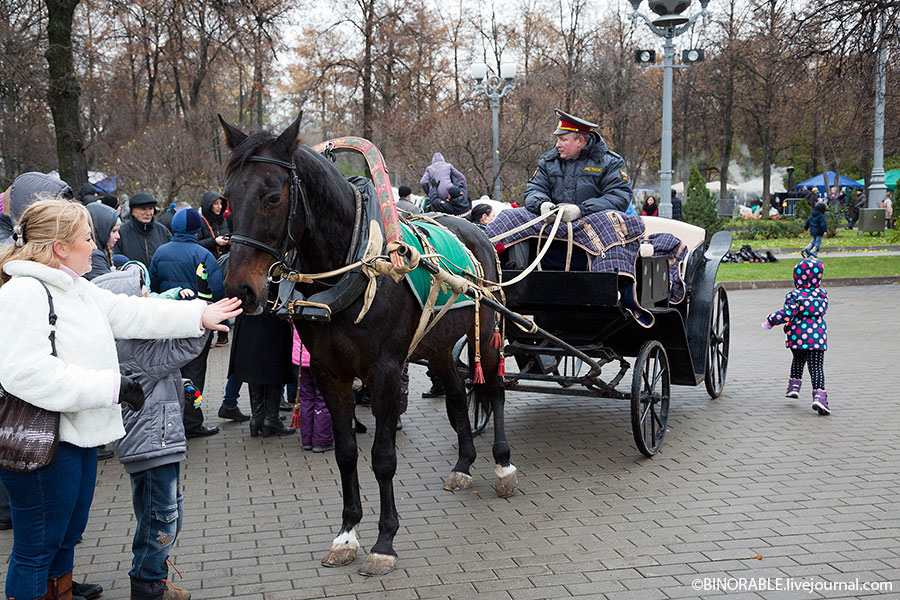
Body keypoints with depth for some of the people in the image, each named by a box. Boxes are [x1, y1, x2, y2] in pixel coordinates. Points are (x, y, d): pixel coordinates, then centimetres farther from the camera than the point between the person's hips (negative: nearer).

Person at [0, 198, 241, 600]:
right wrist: (111, 386, -27)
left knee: (68, 535, 22)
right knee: (37, 548, 2)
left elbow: (131, 314, 18)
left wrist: (200, 314, 15)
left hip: (78, 435, 10)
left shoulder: (77, 288, 13)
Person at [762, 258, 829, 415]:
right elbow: (823, 310, 17)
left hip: (797, 336, -1)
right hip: (817, 337, 1)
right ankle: (819, 395, -20)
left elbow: (788, 314, -16)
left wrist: (770, 321, -6)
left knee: (798, 360, 27)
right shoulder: (822, 294, 4)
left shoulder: (794, 295, -9)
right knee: (816, 366, -4)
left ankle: (794, 385, 29)